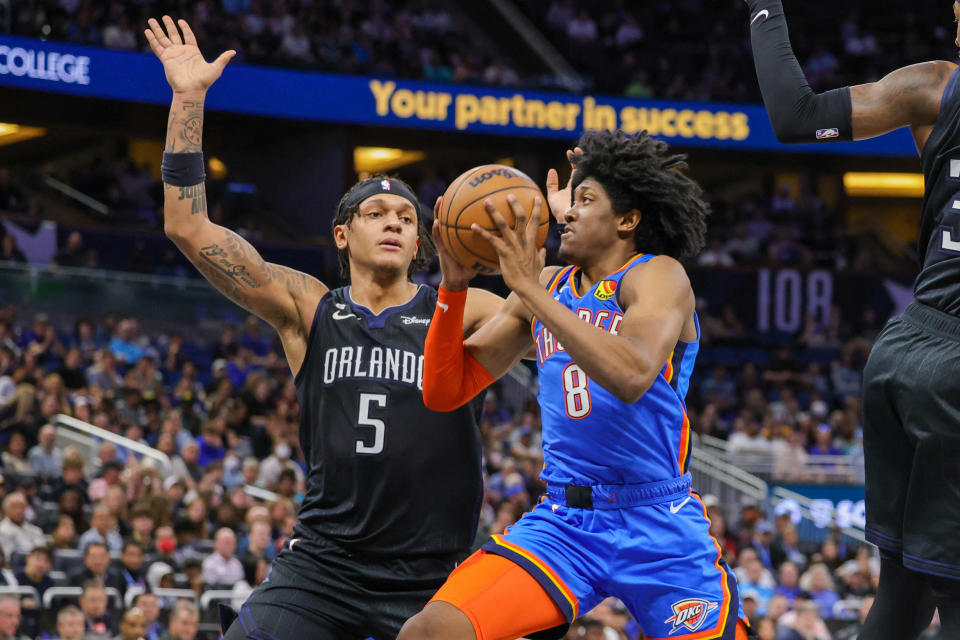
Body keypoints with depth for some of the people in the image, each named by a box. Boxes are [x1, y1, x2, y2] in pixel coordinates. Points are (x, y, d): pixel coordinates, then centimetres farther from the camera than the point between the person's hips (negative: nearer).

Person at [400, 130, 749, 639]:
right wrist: (453, 287, -3)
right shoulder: (547, 286, 12)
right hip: (562, 523, 3)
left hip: (657, 526, -3)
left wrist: (529, 288, -25)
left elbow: (633, 376, -26)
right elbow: (444, 392, 11)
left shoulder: (658, 275, -4)